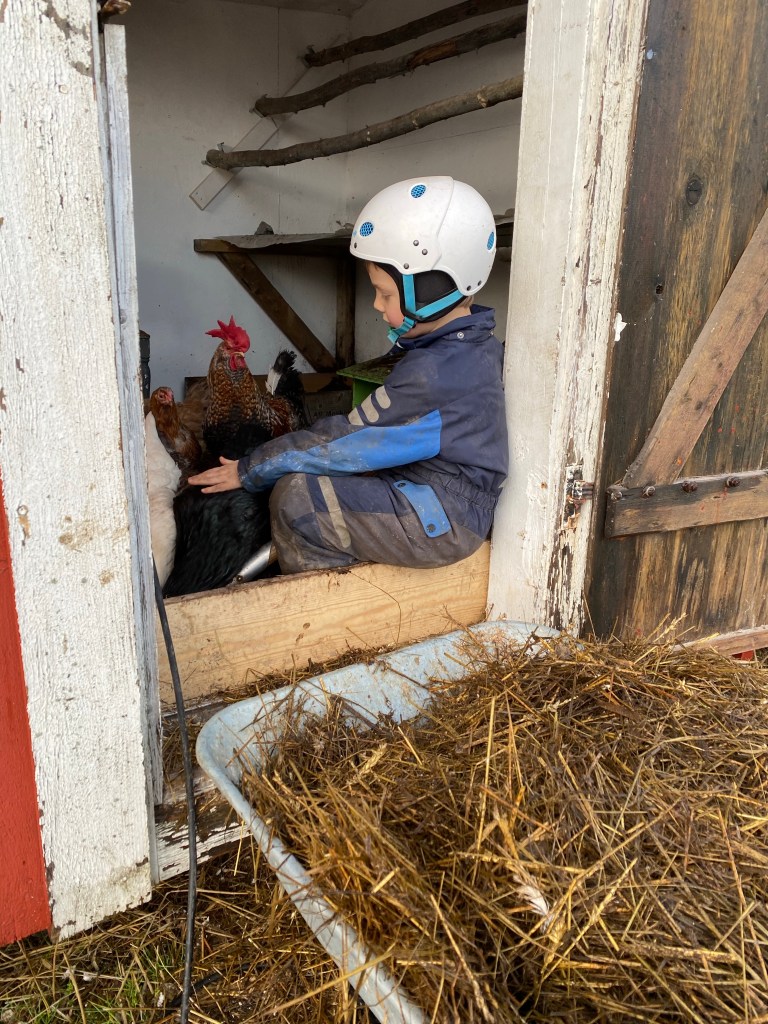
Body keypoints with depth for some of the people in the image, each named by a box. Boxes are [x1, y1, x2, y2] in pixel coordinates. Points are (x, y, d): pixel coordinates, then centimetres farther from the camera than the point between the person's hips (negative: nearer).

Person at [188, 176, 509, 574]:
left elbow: (345, 444, -19)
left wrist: (250, 470, -9)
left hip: (440, 524, -10)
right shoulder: (472, 345, 6)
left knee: (294, 496, -15)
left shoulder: (433, 373, -25)